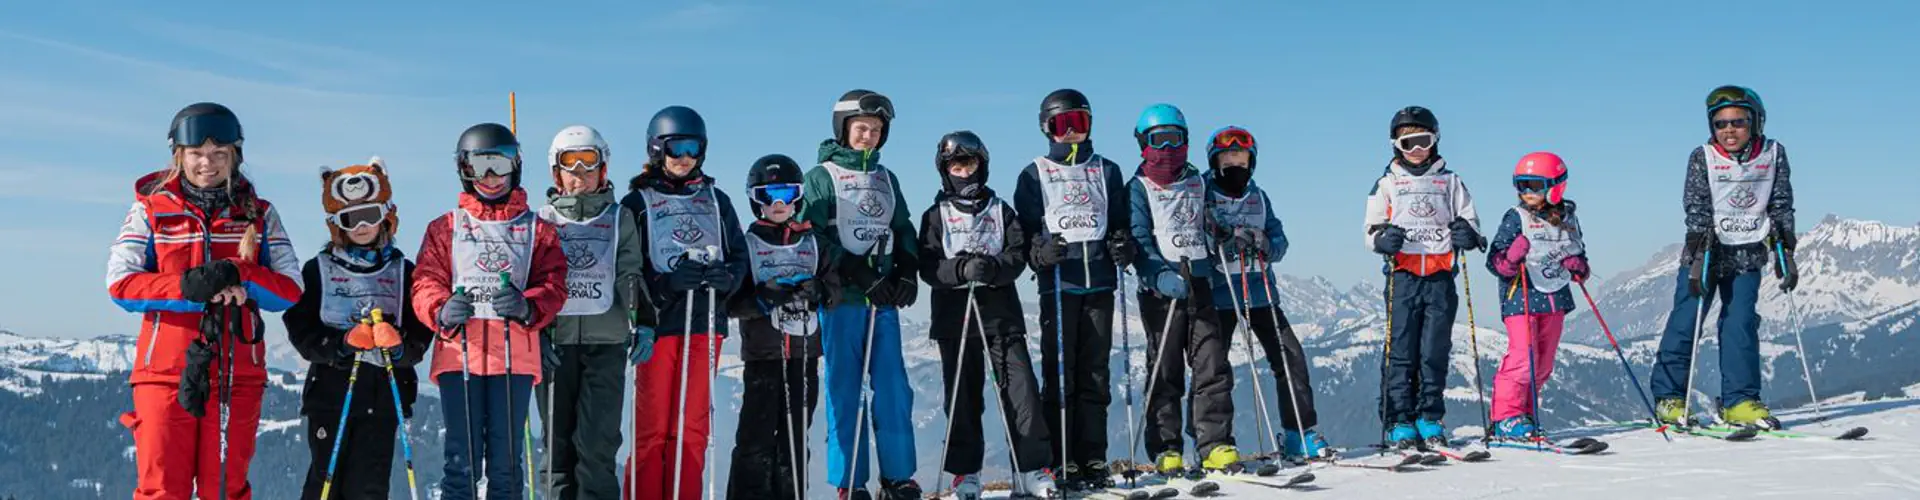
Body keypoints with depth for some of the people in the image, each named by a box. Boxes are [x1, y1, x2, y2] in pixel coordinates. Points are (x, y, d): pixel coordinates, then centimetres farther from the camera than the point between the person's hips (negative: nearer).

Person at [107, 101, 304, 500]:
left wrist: (237, 275, -17)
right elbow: (119, 283, -5)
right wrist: (188, 287, -20)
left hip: (237, 374, 1)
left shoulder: (259, 214, 10)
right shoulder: (151, 209, 7)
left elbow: (290, 289, 1)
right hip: (165, 371, -1)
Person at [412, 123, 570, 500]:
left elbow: (553, 286, 3)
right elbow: (425, 284, 5)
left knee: (506, 461, 4)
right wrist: (442, 310, -18)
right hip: (459, 355, 0)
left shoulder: (536, 229, 15)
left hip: (515, 357, 0)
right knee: (462, 460, -3)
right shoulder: (444, 228, 15)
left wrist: (528, 306, -19)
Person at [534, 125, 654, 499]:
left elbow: (631, 277, 6)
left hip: (606, 342, -1)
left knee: (597, 442, -8)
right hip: (554, 343, 1)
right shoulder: (543, 220, 12)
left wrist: (643, 325, -7)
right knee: (557, 440, 4)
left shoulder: (619, 219, 11)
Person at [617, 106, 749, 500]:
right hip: (658, 321, -3)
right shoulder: (638, 201, 3)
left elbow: (739, 254, 11)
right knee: (652, 425, -1)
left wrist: (726, 276, -11)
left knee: (693, 424, 4)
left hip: (705, 322, 3)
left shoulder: (716, 199, 14)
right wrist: (666, 282, -20)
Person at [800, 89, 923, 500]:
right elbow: (815, 237, -8)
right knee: (845, 392, -1)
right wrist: (860, 275, -16)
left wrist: (907, 274, -1)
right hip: (841, 299, -4)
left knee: (894, 390, 2)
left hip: (884, 300, 4)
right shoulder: (822, 176, 2)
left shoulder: (886, 179, 18)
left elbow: (903, 232, 18)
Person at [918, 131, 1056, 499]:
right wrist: (963, 269, -21)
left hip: (1002, 313, 1)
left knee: (1021, 388, -6)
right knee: (963, 396, 2)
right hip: (954, 317, -1)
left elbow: (1018, 254, 3)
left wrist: (995, 268, -19)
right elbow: (928, 266, -3)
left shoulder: (1000, 210, 13)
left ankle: (1030, 471, -1)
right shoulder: (936, 216, 9)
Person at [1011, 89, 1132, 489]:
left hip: (1100, 282, 3)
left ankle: (1093, 459, 6)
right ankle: (1063, 462, -2)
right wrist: (1039, 252, -17)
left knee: (1095, 374, 3)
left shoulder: (1107, 171, 17)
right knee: (1059, 376, -5)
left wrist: (1124, 246, -4)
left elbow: (1121, 222, 17)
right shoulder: (1035, 174, 9)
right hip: (1058, 285, -2)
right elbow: (1024, 228, 3)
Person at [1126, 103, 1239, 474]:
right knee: (1165, 371, -2)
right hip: (1161, 289, -4)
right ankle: (1165, 450, 3)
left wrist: (1216, 270, 16)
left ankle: (1215, 445, -3)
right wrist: (1160, 275, -23)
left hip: (1201, 283, 4)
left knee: (1213, 366, -4)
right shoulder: (1139, 188, 4)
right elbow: (1138, 239, -8)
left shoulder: (1197, 182, 18)